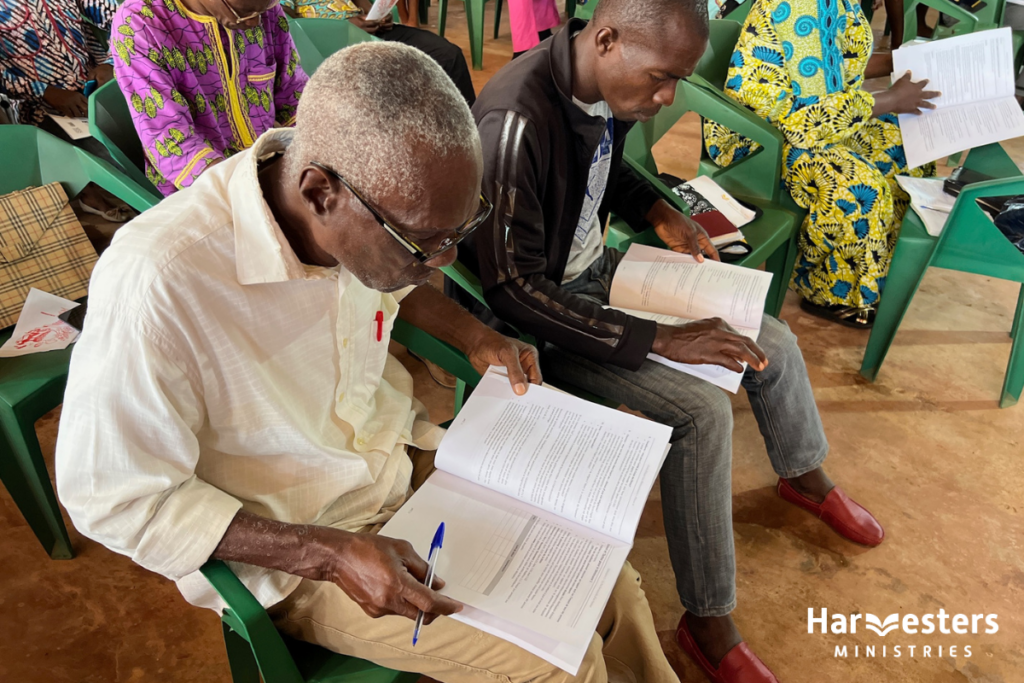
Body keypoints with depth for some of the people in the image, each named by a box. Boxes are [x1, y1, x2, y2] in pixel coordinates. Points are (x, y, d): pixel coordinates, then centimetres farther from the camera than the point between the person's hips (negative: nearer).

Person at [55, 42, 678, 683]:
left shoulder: (380, 210, -14)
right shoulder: (156, 284, -33)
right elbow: (112, 499, -21)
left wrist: (476, 336, -6)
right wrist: (329, 555, -26)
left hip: (404, 453, 6)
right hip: (292, 553, -5)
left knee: (613, 588, 3)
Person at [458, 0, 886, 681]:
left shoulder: (609, 88, -6)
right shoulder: (517, 122, -32)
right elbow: (513, 288, -30)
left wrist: (657, 210, -3)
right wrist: (660, 339, -30)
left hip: (597, 266, 8)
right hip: (538, 312, -8)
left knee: (773, 343, 8)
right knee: (702, 408, -24)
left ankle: (804, 475, 39)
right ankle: (708, 623, -3)